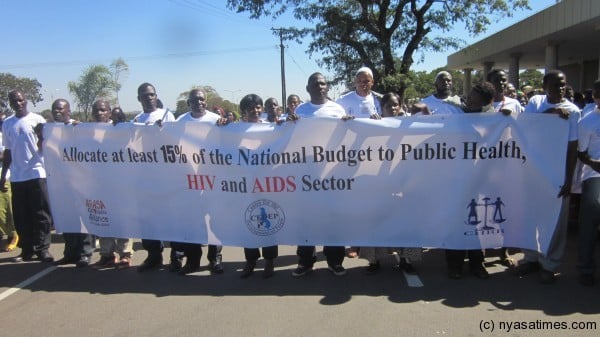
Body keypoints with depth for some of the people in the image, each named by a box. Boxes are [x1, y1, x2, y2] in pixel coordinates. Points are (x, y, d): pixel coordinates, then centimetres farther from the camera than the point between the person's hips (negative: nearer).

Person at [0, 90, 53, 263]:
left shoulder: (37, 120, 0)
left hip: (37, 173, -4)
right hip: (16, 176, 4)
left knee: (41, 213, -2)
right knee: (21, 216, 6)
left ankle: (42, 248, 3)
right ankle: (26, 249, 14)